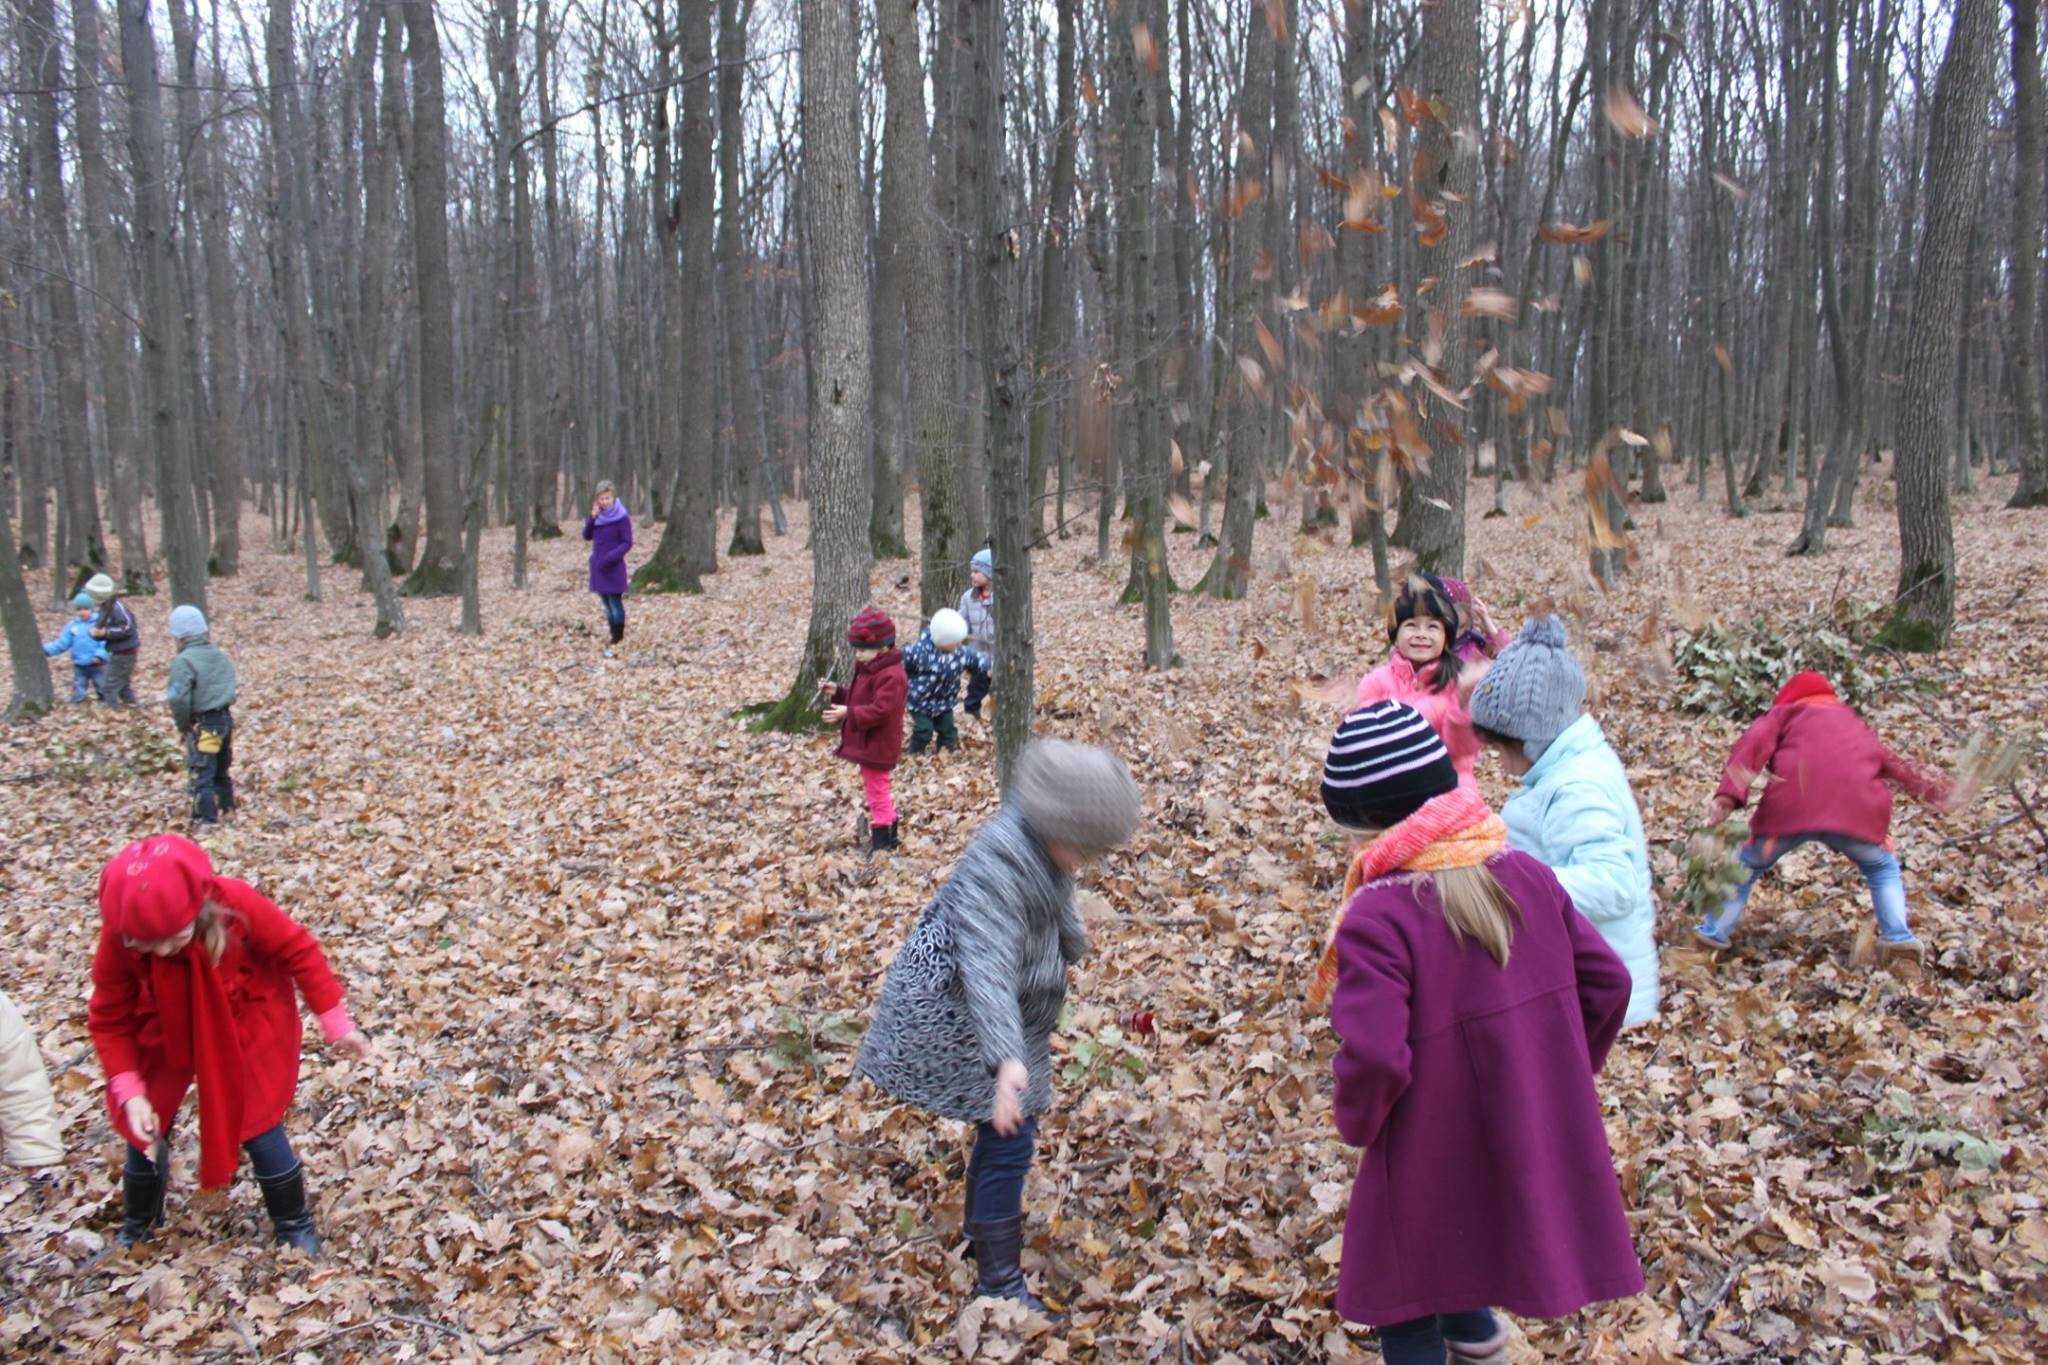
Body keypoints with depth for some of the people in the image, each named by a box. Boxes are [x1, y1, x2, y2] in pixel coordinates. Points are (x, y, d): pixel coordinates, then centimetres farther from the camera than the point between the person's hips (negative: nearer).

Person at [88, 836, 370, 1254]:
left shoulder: (235, 904, -36)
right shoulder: (118, 939, -29)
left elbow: (298, 950, -19)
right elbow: (110, 1020, -14)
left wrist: (335, 1021, -14)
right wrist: (130, 1091, -24)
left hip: (245, 1029, -2)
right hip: (166, 1035, 2)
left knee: (259, 1129, -2)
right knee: (147, 1134, 7)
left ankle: (295, 1228, 21)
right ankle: (136, 1231, 36)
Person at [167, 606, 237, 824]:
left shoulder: (183, 661, -15)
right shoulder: (221, 655, 8)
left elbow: (179, 699, -20)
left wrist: (182, 726, -7)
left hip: (203, 724, -7)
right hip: (226, 718, 7)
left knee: (201, 773, -1)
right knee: (221, 770, 22)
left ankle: (206, 815, -2)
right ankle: (226, 805, 33)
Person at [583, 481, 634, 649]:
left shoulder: (622, 517, -10)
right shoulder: (598, 514, 7)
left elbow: (627, 543, -10)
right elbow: (587, 536, 7)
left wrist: (611, 557, -21)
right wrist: (592, 518, -8)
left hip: (614, 566, -6)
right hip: (598, 565, 6)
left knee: (615, 602, -4)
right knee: (606, 602, 10)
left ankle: (618, 635, 4)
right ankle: (614, 634, 16)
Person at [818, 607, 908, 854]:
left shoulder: (890, 676, -23)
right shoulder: (868, 669, 10)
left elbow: (880, 710, -30)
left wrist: (848, 713, -31)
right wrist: (838, 692, 8)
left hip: (877, 747, -11)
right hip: (867, 744, 11)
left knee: (877, 791, -2)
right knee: (877, 790, 20)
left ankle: (881, 844, 6)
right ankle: (889, 837, 31)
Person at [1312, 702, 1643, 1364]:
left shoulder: (1376, 918, -26)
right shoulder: (1528, 876, -5)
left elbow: (1374, 1056, -31)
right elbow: (1606, 983, 0)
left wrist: (1355, 1121, -10)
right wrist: (1555, 1078, 14)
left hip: (1430, 1163, -6)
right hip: (1534, 1141, 6)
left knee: (1410, 1311, 17)